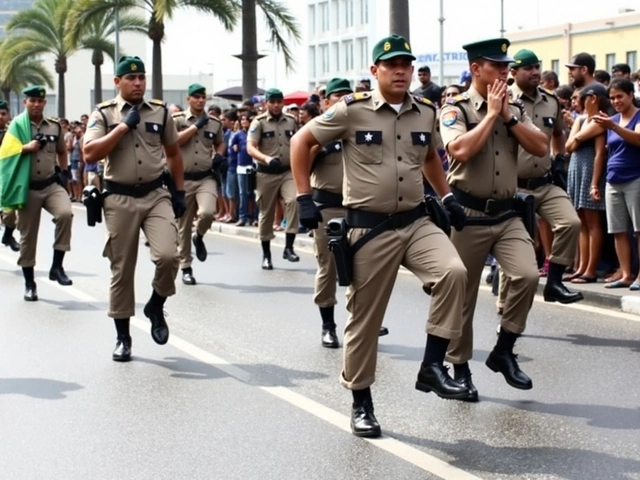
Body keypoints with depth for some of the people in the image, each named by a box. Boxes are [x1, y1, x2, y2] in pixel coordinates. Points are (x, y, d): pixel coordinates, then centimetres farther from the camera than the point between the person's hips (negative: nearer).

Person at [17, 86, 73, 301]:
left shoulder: (55, 126, 8)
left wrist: (64, 172, 12)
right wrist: (26, 148, -18)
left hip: (52, 184, 2)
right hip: (28, 189, -2)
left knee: (65, 213, -27)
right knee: (28, 236, 4)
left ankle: (57, 265, -14)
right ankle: (29, 283, 17)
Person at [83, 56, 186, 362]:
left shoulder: (160, 112, 5)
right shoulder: (104, 114, -3)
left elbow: (173, 153, 16)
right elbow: (90, 154, -16)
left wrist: (179, 192, 11)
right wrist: (124, 125, -17)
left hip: (156, 195, 2)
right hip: (119, 199, -1)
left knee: (167, 255, -19)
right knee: (122, 270, 5)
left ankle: (156, 307, 10)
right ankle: (123, 336, 17)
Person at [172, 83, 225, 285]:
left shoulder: (215, 122, 8)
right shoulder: (177, 120, -1)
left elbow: (219, 143, 24)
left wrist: (219, 155, 2)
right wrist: (197, 125, -16)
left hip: (206, 178, 1)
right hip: (183, 179, -1)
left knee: (207, 212, -25)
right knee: (183, 225, 5)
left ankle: (199, 237, 10)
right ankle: (186, 268, 18)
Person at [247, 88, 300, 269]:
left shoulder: (291, 120, 8)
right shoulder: (259, 122, -4)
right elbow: (250, 148, -14)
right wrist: (266, 159, -31)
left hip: (288, 171, 2)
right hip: (266, 173, -2)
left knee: (293, 201, -23)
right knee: (266, 213, 5)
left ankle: (289, 247, -17)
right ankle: (266, 254, 18)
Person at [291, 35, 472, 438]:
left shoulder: (426, 112, 5)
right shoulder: (352, 110, -9)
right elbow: (302, 141, 0)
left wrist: (447, 197, 18)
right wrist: (304, 198, -4)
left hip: (416, 221, 4)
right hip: (369, 228, -3)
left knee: (454, 272, -24)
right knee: (365, 317, 4)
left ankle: (433, 366, -12)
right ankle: (361, 403, 21)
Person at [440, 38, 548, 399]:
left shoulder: (516, 109, 9)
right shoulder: (456, 109, -7)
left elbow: (541, 148, -2)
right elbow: (460, 150, -24)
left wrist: (507, 116, -8)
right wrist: (491, 113, -15)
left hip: (508, 213, 4)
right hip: (468, 214, -4)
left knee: (528, 275, -17)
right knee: (462, 294, 5)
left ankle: (504, 350, 2)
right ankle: (460, 368, 20)